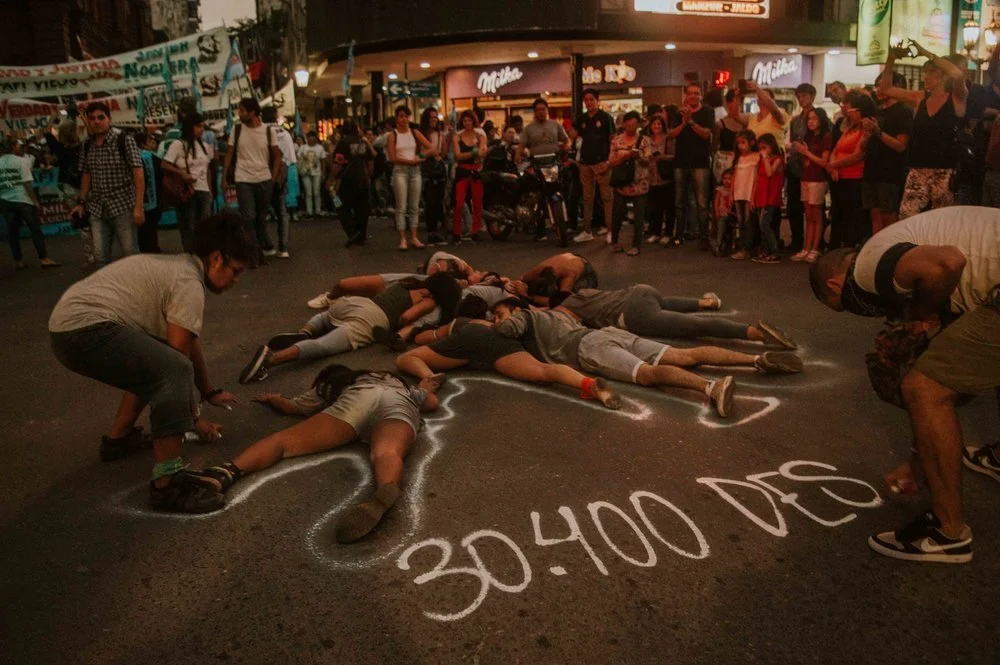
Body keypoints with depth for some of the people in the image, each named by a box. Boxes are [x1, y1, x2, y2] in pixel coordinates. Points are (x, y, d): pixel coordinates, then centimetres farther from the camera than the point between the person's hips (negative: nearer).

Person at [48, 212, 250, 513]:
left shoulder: (178, 268, 20)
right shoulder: (189, 284, -11)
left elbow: (190, 345, 29)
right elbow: (181, 359, -13)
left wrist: (210, 392, 37)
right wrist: (193, 417, 0)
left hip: (69, 326, 11)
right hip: (85, 329, -11)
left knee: (153, 365, 27)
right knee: (172, 370, -25)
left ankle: (118, 438, 36)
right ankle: (167, 484, -24)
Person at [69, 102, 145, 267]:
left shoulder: (124, 140, -9)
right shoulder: (87, 145, 7)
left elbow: (138, 173, -13)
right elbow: (86, 175, 17)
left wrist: (139, 206, -19)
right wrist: (81, 202, 12)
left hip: (123, 206, -5)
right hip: (97, 209, 5)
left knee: (130, 254, -1)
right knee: (100, 256, 7)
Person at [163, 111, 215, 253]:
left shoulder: (205, 146, 12)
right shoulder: (178, 145, -6)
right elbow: (165, 165, -9)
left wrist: (210, 189, 14)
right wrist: (182, 173, -20)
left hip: (204, 192, 5)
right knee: (188, 227, 0)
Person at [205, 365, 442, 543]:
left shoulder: (327, 386, 41)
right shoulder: (397, 383, 47)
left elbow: (289, 406, 50)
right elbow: (433, 403, 50)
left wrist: (271, 397, 73)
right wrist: (424, 390, 74)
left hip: (356, 400, -1)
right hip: (401, 404, 2)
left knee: (285, 440, -7)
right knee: (387, 453, -29)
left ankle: (230, 470, -35)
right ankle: (385, 493, -64)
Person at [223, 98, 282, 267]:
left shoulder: (269, 131, -2)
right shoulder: (237, 130, 1)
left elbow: (276, 156, 5)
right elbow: (229, 154, 5)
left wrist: (274, 178, -3)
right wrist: (224, 177, 1)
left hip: (264, 180, 1)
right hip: (243, 180, 0)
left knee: (261, 218, 9)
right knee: (248, 217, -7)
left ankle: (260, 251, 20)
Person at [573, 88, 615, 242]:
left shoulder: (605, 117, 0)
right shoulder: (581, 119, 12)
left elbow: (613, 140, -4)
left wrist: (609, 161, -11)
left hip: (601, 162, -5)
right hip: (585, 162, 5)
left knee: (607, 197, -5)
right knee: (587, 198, 9)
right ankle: (587, 231, 14)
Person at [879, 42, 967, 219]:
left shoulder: (957, 98, -2)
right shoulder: (920, 98, 10)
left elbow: (958, 75, -24)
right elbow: (885, 89, 11)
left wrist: (927, 53, -18)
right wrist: (891, 60, -1)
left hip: (945, 171, -3)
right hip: (917, 170, 3)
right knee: (906, 220, -6)